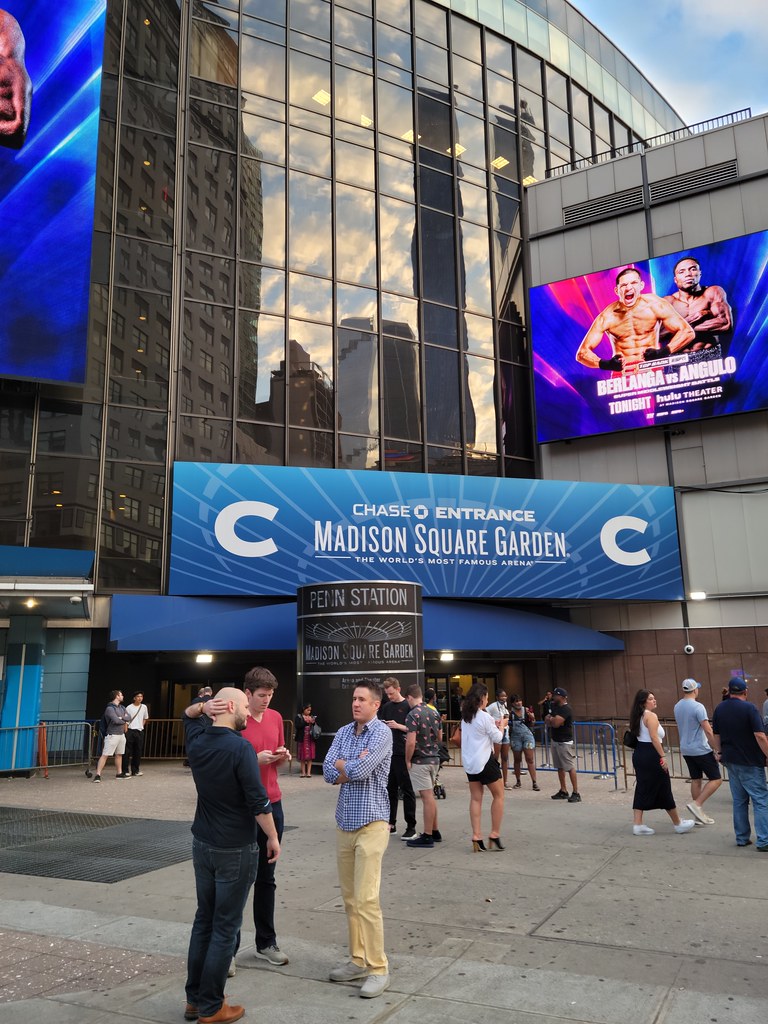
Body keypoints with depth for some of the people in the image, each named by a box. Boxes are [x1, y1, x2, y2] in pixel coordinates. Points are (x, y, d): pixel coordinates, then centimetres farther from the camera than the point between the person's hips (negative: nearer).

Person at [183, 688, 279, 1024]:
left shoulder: (196, 741, -1)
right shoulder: (240, 748, -22)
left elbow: (189, 714, 21)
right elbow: (258, 802, -20)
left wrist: (203, 707, -1)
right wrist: (273, 838, -7)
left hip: (202, 844, 7)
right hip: (236, 849, -7)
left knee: (204, 919, 17)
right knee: (225, 927, 4)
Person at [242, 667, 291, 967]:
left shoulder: (275, 717, 8)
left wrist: (282, 756, -4)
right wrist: (256, 759, -20)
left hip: (273, 804, 6)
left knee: (266, 877, 15)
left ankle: (266, 942, 26)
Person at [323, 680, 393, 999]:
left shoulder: (382, 732, -11)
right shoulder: (343, 732, 8)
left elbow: (360, 771, -22)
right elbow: (328, 773, -1)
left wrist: (340, 764, -3)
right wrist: (354, 766, -14)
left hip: (371, 823, -6)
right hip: (344, 822, 6)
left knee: (366, 898, -8)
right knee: (349, 897, 12)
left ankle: (378, 968, 4)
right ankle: (358, 960, 25)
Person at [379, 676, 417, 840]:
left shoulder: (408, 706, -4)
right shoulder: (386, 707, 13)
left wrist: (399, 726, -16)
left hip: (402, 754, -6)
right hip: (388, 753, 6)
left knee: (407, 790, -1)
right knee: (390, 789, 11)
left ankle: (411, 826, 4)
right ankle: (391, 824, 21)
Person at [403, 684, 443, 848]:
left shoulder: (413, 715, -17)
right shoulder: (434, 712, 7)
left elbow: (411, 742, -22)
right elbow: (440, 738, 14)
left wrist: (408, 761, -9)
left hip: (419, 761, -8)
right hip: (434, 759, 8)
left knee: (427, 797, -3)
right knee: (430, 796, 18)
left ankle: (427, 836, 5)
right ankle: (435, 832, 26)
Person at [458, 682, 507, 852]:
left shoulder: (465, 716, 8)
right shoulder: (485, 717, -15)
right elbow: (497, 738, -7)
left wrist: (495, 725, 16)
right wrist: (501, 725, 10)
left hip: (469, 762, 7)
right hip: (485, 761, -7)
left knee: (475, 798, 8)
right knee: (498, 795, 8)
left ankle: (476, 837, 5)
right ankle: (494, 834, 8)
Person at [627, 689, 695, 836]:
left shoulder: (638, 716, 14)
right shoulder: (651, 716, -13)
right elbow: (654, 738, -21)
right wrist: (663, 756, -21)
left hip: (639, 753, 9)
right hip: (651, 755, -9)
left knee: (642, 789, 9)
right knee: (663, 789, 4)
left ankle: (638, 825, 7)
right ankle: (678, 823, 19)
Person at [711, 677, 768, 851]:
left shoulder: (719, 709, 5)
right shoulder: (749, 708, -14)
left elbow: (716, 735, 11)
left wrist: (719, 752, 21)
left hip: (731, 761, 6)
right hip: (750, 762, -6)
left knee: (739, 800, 13)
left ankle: (742, 838, 16)